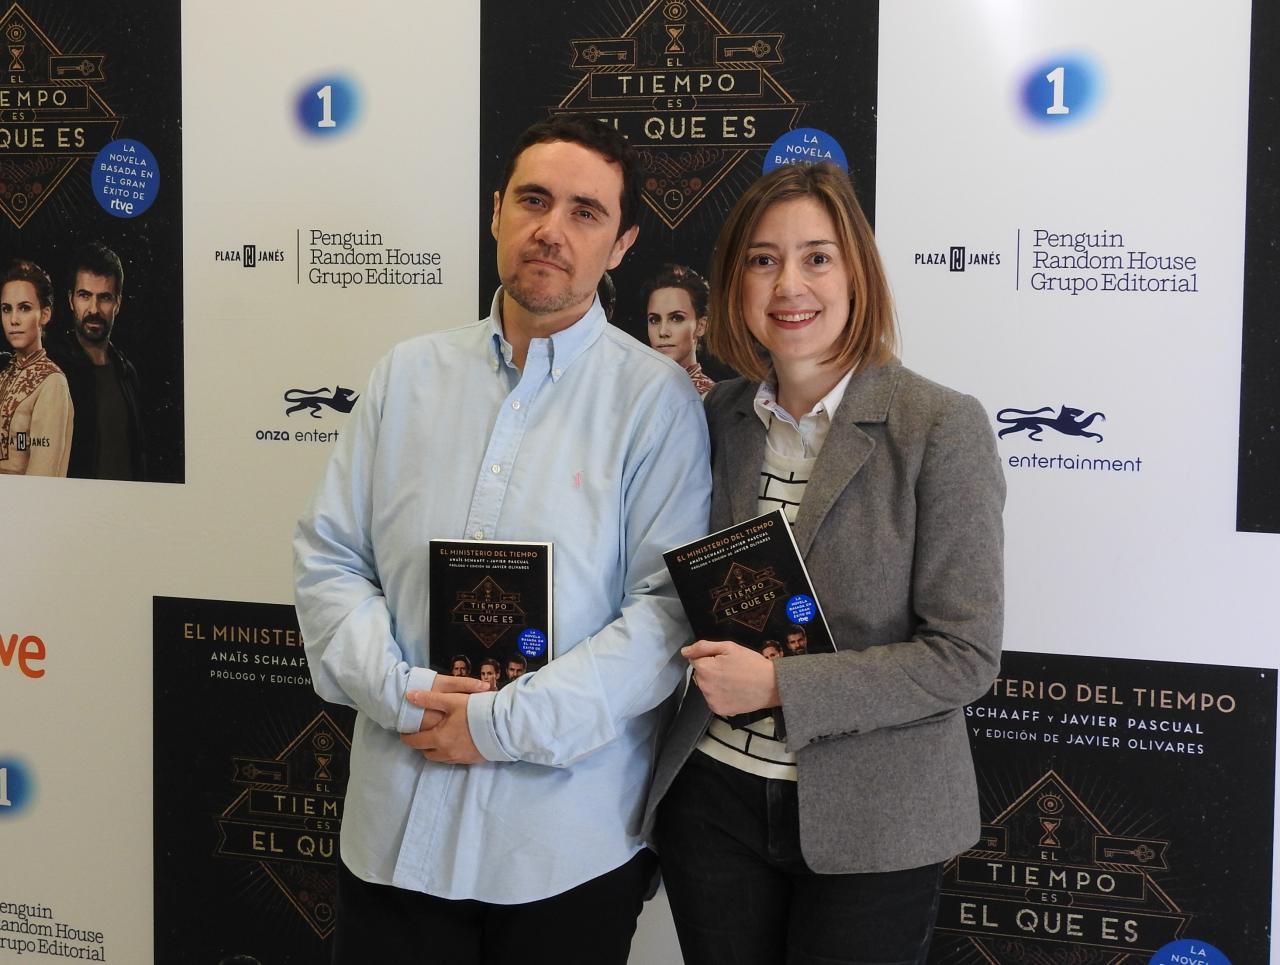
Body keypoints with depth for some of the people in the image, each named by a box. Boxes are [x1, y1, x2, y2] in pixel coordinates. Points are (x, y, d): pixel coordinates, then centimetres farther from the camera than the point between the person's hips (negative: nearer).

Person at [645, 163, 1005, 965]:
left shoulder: (941, 427, -12)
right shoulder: (716, 418, 3)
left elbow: (965, 656, -15)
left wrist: (780, 686, -20)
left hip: (871, 828, -4)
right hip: (714, 800, 4)